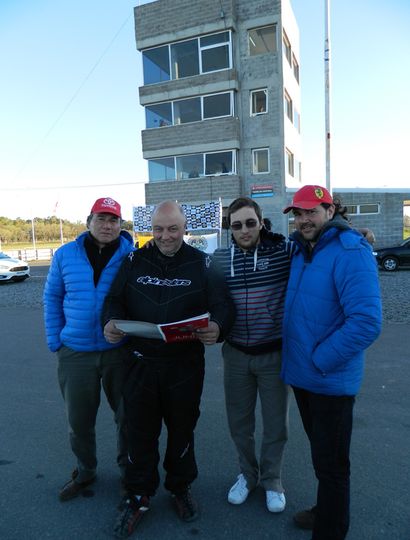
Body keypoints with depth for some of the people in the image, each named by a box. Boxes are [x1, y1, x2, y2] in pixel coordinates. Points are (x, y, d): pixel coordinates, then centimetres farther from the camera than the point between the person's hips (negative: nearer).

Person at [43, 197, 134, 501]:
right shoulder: (65, 255, 0)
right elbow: (52, 298, 7)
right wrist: (55, 341, 3)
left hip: (120, 351, -1)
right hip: (76, 352, 2)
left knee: (127, 414, 15)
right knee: (79, 419, 16)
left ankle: (128, 466, 42)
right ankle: (85, 471, 42)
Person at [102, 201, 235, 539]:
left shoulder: (201, 264, -3)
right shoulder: (135, 261, 2)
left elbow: (223, 304, -8)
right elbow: (116, 300, 5)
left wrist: (217, 327, -29)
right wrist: (112, 321, -17)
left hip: (186, 366, -1)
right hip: (141, 362, 1)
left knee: (182, 430, 17)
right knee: (140, 431, 12)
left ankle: (181, 488, 43)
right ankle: (138, 495, 35)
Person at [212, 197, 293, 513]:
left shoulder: (284, 250, -9)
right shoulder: (219, 259, 0)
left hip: (274, 353, -2)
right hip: (235, 354, 2)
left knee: (276, 424, 14)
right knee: (239, 422, 17)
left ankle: (272, 480, 40)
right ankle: (248, 474, 44)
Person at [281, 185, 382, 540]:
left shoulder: (350, 252, -19)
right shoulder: (301, 251, 6)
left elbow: (367, 322, -28)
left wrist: (319, 361, -21)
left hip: (331, 380, -8)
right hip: (302, 375, 8)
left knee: (331, 463, 10)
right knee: (321, 453, 26)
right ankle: (327, 511, 48)